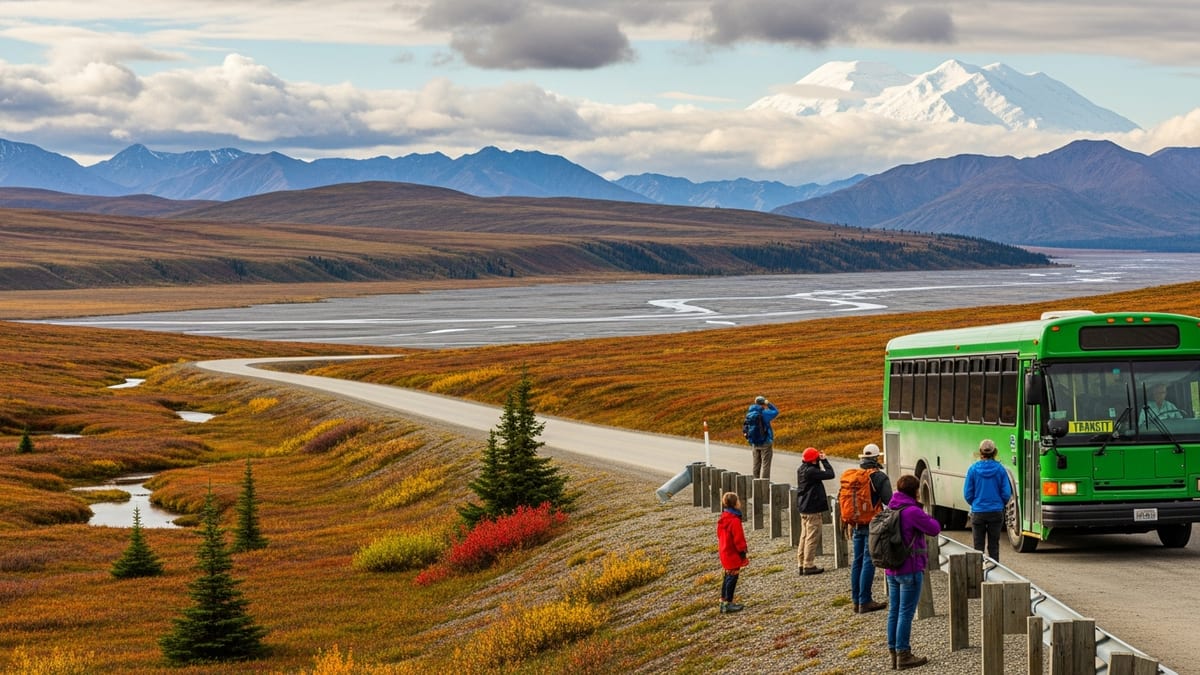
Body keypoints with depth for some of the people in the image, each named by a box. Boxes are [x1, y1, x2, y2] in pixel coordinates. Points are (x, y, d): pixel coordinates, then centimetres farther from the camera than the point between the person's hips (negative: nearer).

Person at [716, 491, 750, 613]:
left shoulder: (722, 519, 6)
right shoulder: (734, 521, -22)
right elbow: (738, 539, -19)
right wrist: (743, 552, -11)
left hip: (724, 553, 9)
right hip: (733, 555, -9)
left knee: (728, 576, 18)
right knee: (732, 577, -1)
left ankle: (724, 602, 23)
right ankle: (728, 604, 2)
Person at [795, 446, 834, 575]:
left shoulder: (801, 470, 7)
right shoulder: (810, 471, -21)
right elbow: (830, 474, -19)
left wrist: (820, 461, 7)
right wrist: (824, 460, -9)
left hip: (803, 508, 10)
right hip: (812, 508, -10)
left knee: (804, 536, 15)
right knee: (812, 538, -3)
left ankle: (801, 564, 18)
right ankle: (809, 565, -1)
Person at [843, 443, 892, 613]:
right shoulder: (880, 477, -10)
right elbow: (889, 502, -13)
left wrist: (848, 525, 20)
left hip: (857, 525, 6)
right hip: (873, 525, -6)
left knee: (857, 561, 11)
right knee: (868, 561, -5)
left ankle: (856, 602, 14)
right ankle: (864, 601, -7)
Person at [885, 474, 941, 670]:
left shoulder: (890, 510, 7)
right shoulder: (913, 512, -17)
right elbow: (935, 529, -13)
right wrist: (926, 516, 6)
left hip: (892, 571, 8)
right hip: (911, 571, -8)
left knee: (894, 611, 11)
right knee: (906, 612, -3)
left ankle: (894, 653, 16)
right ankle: (903, 655, 1)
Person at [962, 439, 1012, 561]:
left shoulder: (973, 469, -7)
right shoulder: (1000, 469, -7)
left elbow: (968, 494, -3)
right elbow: (1007, 493, -4)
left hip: (978, 513, 0)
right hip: (996, 512, 1)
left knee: (978, 546, 8)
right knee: (994, 545, 10)